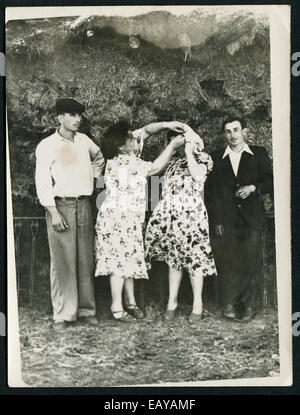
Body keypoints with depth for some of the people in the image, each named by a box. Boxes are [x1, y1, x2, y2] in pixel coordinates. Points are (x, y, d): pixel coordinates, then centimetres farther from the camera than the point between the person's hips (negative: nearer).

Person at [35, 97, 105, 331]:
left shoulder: (84, 141, 11)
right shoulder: (47, 146, -2)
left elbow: (99, 159, 31)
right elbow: (42, 182, -7)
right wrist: (54, 212, -14)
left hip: (84, 205, 5)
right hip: (61, 206, -4)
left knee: (86, 260, 6)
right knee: (62, 262, -5)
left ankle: (87, 309, 13)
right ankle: (62, 315, 0)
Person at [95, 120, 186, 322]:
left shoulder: (127, 154, 6)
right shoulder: (123, 163, -19)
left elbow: (145, 130, 17)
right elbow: (155, 168, -10)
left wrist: (166, 125, 2)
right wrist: (173, 146, -4)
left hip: (130, 217, 10)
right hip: (118, 216, -10)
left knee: (129, 259, 12)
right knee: (120, 260, -7)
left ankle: (130, 301, 20)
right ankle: (117, 307, -2)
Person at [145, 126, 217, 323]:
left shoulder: (202, 158, 6)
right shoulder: (173, 159, 18)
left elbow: (198, 175, -11)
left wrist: (189, 153, -6)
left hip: (191, 213, -4)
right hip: (169, 213, 4)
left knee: (194, 258, -3)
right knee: (173, 258, 8)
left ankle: (197, 304, 6)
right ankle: (172, 301, 15)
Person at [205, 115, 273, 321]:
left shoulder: (259, 154, 10)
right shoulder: (216, 158, 10)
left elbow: (270, 181, 10)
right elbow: (211, 192, 7)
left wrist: (254, 187, -11)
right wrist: (216, 220, -1)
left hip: (251, 218, 0)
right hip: (226, 220, 0)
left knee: (250, 262, -1)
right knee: (227, 263, -3)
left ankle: (247, 304, 10)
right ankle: (229, 303, 9)